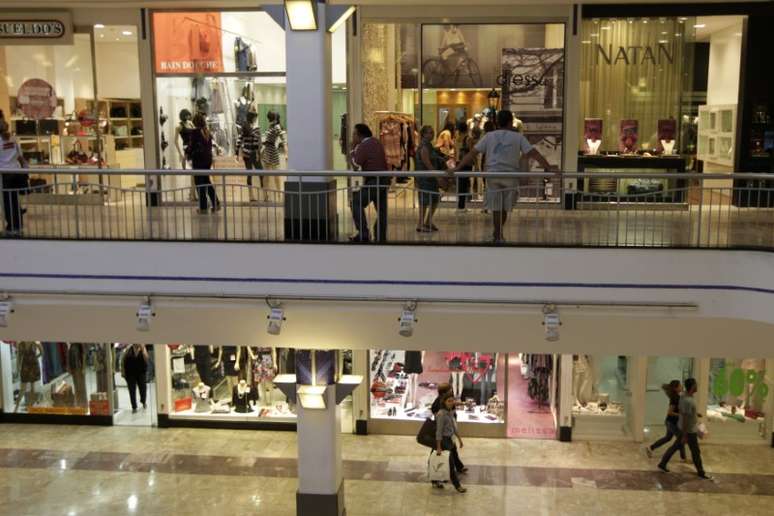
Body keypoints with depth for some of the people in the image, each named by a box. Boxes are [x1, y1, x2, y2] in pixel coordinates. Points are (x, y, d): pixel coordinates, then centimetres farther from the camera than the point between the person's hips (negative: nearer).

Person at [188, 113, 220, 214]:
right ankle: (216, 204, 14)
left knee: (199, 183, 3)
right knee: (207, 182, 17)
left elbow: (192, 146, -12)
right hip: (208, 159, 6)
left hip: (198, 160, -6)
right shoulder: (207, 132, 6)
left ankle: (203, 207, 6)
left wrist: (188, 155, 1)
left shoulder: (195, 132, -13)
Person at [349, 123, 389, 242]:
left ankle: (363, 234, -13)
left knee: (356, 203, -5)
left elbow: (356, 163, -13)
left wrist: (353, 148, -3)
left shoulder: (364, 145, -12)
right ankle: (381, 238, 12)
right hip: (384, 180, 9)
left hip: (373, 181, -9)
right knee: (381, 209, 9)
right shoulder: (376, 142, 17)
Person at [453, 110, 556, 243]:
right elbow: (535, 154, -4)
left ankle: (498, 235, 8)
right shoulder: (518, 137, 2)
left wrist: (457, 168, 0)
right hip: (510, 175, -1)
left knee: (496, 208, 8)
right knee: (505, 208, 14)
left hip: (493, 174, 1)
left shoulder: (489, 136, 6)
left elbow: (472, 153, 0)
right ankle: (498, 233, 24)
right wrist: (549, 168, -5)